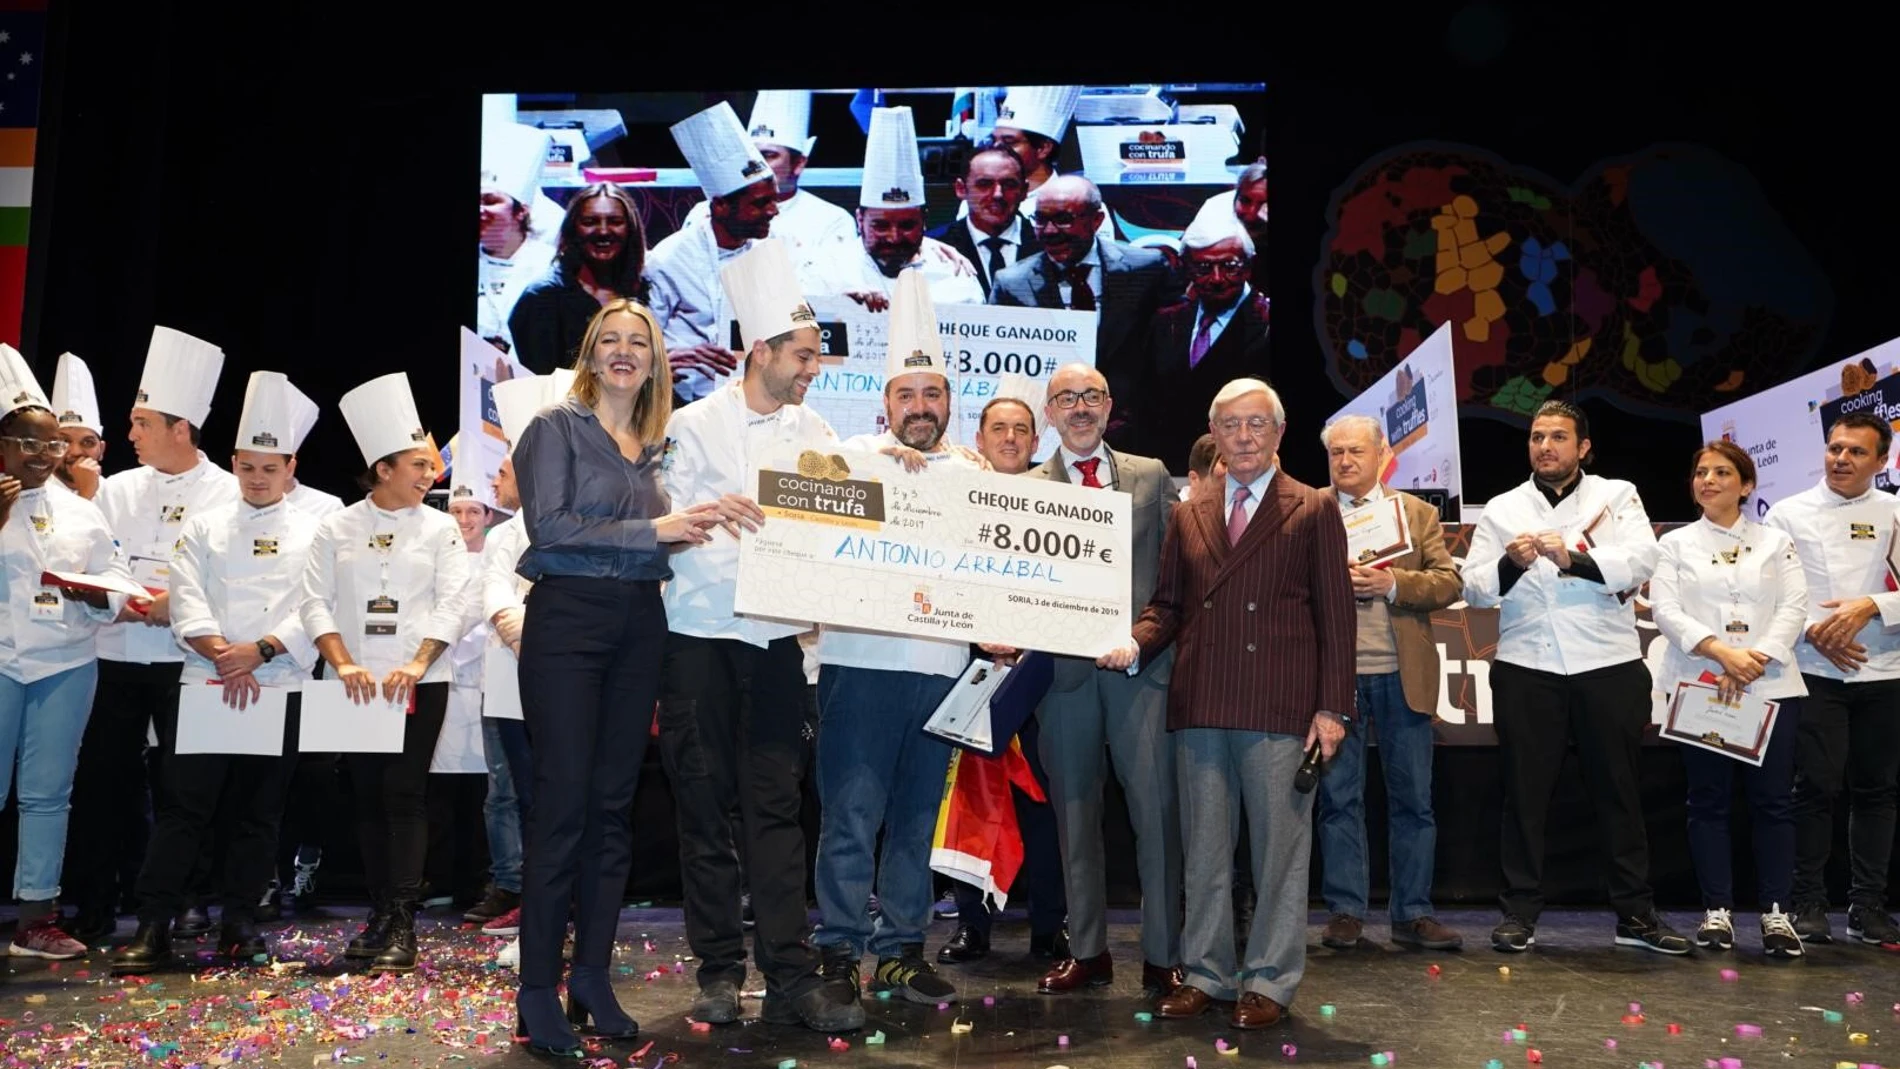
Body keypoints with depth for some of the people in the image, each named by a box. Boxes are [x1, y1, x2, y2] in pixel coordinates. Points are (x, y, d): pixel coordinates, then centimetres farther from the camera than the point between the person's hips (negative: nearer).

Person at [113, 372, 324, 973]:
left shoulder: (313, 533, 7)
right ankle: (154, 929, 1)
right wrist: (224, 657, -13)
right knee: (185, 804, -4)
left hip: (280, 687, 0)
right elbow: (188, 604, 0)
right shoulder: (205, 528, 11)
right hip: (204, 682, 0)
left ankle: (239, 923, 16)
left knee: (256, 811, 6)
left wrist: (261, 649, -15)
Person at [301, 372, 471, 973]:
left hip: (420, 683, -2)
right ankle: (380, 911, 17)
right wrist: (344, 664, -12)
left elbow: (452, 606, -3)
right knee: (367, 794, 7)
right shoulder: (337, 529, 6)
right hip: (355, 684, 2)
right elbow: (316, 601, 1)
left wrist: (416, 664, -15)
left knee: (405, 793, -7)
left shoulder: (440, 530, 3)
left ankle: (403, 923, -5)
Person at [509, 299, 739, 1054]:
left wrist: (695, 529, -1)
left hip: (639, 623, 5)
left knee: (614, 802, 8)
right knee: (563, 801, -5)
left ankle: (592, 976, 18)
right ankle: (537, 992, 5)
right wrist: (652, 530, -16)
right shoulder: (557, 426, 0)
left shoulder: (659, 445, 15)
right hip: (569, 616, -5)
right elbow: (548, 524, -13)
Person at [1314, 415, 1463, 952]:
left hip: (1402, 675, 2)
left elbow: (1448, 582, 2)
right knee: (1339, 797, 4)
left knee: (1413, 799, 5)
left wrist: (1393, 583, -13)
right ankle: (1345, 911, 13)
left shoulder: (1417, 513, 12)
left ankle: (1413, 913, 15)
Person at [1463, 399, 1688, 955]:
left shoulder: (1617, 495, 7)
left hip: (1608, 666, 0)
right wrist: (1510, 565, -18)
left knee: (1617, 790, 7)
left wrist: (1572, 558, -24)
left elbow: (1642, 558, -10)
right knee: (1525, 792, 4)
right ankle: (1520, 912, 14)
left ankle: (1636, 914, 18)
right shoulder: (1503, 509, 10)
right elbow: (1474, 588, 2)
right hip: (1526, 669, 1)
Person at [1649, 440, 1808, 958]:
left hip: (1771, 685, 0)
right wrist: (1720, 652, -17)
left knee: (1773, 799, 0)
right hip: (1700, 685, 0)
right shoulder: (1675, 543, 9)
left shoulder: (1775, 541, 11)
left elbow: (1794, 608, 0)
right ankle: (1717, 910, 8)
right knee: (1708, 799, 2)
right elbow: (1664, 610, -3)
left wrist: (1756, 661, -14)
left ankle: (1775, 911, 7)